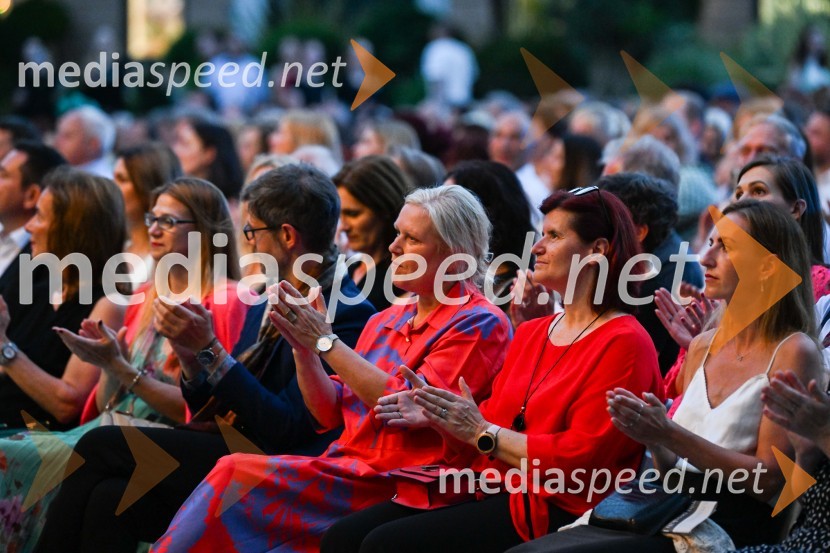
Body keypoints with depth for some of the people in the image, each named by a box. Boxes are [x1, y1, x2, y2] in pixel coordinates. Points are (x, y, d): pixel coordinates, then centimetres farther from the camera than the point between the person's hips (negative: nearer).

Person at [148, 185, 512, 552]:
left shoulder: (478, 325, -3)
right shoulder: (385, 322, 19)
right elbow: (330, 413, 17)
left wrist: (326, 341, -13)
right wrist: (303, 347, 0)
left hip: (394, 484, -7)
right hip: (346, 466, 7)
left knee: (237, 475, -21)